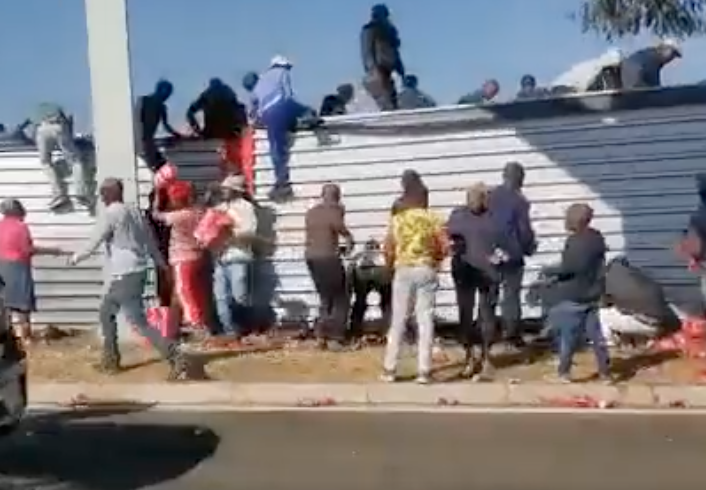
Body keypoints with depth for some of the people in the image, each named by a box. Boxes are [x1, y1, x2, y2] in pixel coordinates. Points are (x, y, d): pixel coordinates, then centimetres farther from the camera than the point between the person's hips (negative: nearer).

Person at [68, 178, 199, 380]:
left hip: (124, 275, -9)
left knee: (139, 322, -9)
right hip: (138, 271, 9)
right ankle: (110, 360, 31)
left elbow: (94, 243, -6)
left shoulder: (110, 213, -9)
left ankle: (177, 359, -17)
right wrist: (163, 265, 23)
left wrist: (76, 257, 11)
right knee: (106, 312, 23)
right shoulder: (134, 211, 12)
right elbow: (150, 241, 15)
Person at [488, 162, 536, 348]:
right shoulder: (519, 200, -13)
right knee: (512, 293, 5)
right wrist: (529, 248, 7)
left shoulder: (491, 195, 1)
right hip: (512, 253, -4)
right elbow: (524, 229, -11)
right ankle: (512, 333, 9)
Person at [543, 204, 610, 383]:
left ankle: (564, 371, 10)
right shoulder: (597, 238, 5)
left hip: (572, 296, -7)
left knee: (568, 335, 3)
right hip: (592, 295, 7)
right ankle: (605, 370, 16)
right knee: (595, 333, 12)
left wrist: (549, 272, -6)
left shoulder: (575, 241, -20)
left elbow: (567, 268, -23)